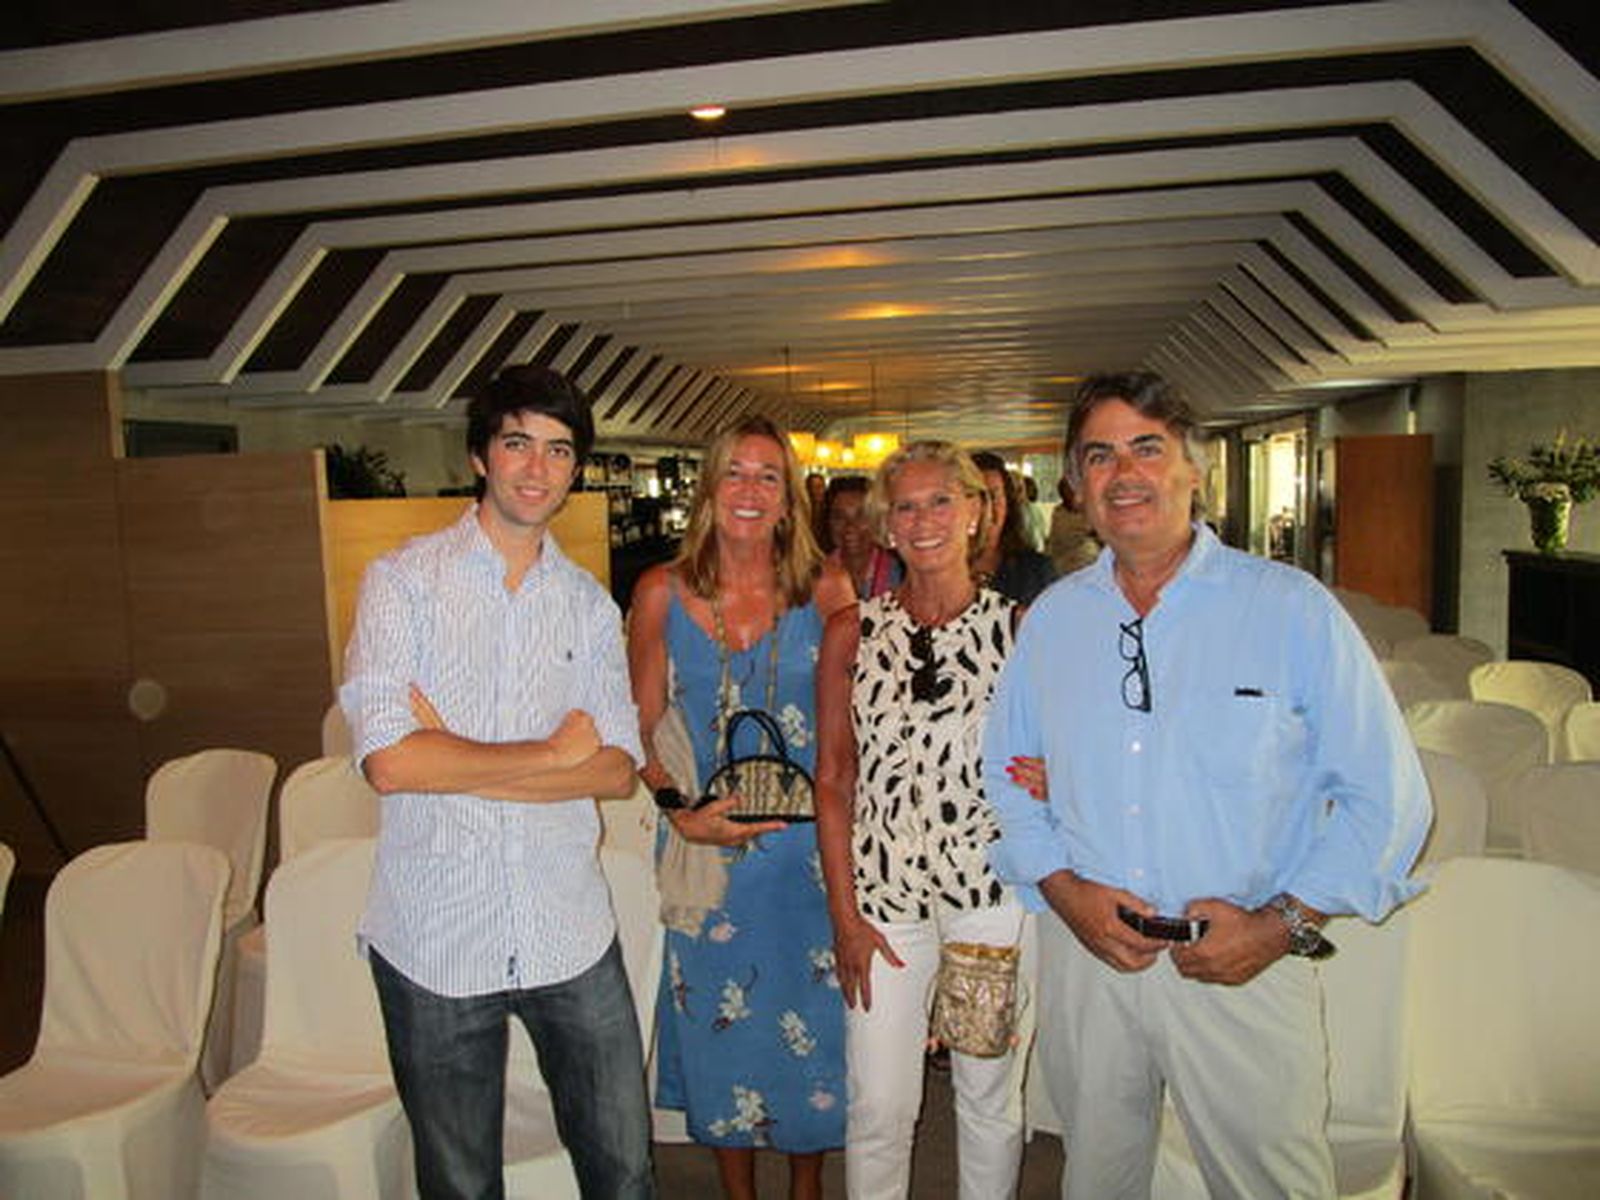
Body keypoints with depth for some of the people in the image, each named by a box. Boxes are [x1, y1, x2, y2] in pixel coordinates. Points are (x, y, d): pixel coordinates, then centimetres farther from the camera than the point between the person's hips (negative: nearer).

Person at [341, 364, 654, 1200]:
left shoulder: (589, 604, 6)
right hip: (435, 937, -2)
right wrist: (553, 754, -10)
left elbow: (618, 769, -2)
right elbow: (390, 760, -17)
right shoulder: (403, 581, -5)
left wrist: (461, 766, -13)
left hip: (569, 934, 3)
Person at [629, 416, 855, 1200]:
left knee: (811, 1028, 13)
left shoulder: (826, 591, -4)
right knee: (720, 1030, 13)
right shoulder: (661, 593, -3)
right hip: (706, 846, 0)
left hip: (808, 847, 0)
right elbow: (643, 727, 2)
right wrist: (679, 811, -11)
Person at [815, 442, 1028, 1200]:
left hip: (994, 888, 0)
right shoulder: (852, 633, 0)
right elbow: (832, 779, 2)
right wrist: (844, 913, -2)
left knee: (992, 1096, 16)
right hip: (884, 889, 0)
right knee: (879, 1107, 7)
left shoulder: (1020, 628, 0)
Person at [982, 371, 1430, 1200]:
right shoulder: (1050, 619, 4)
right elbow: (1005, 775, 10)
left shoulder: (1292, 609, -7)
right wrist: (1062, 887, -6)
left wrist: (1284, 923, -14)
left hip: (1243, 967, -3)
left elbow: (1386, 795, -6)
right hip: (1083, 949, 3)